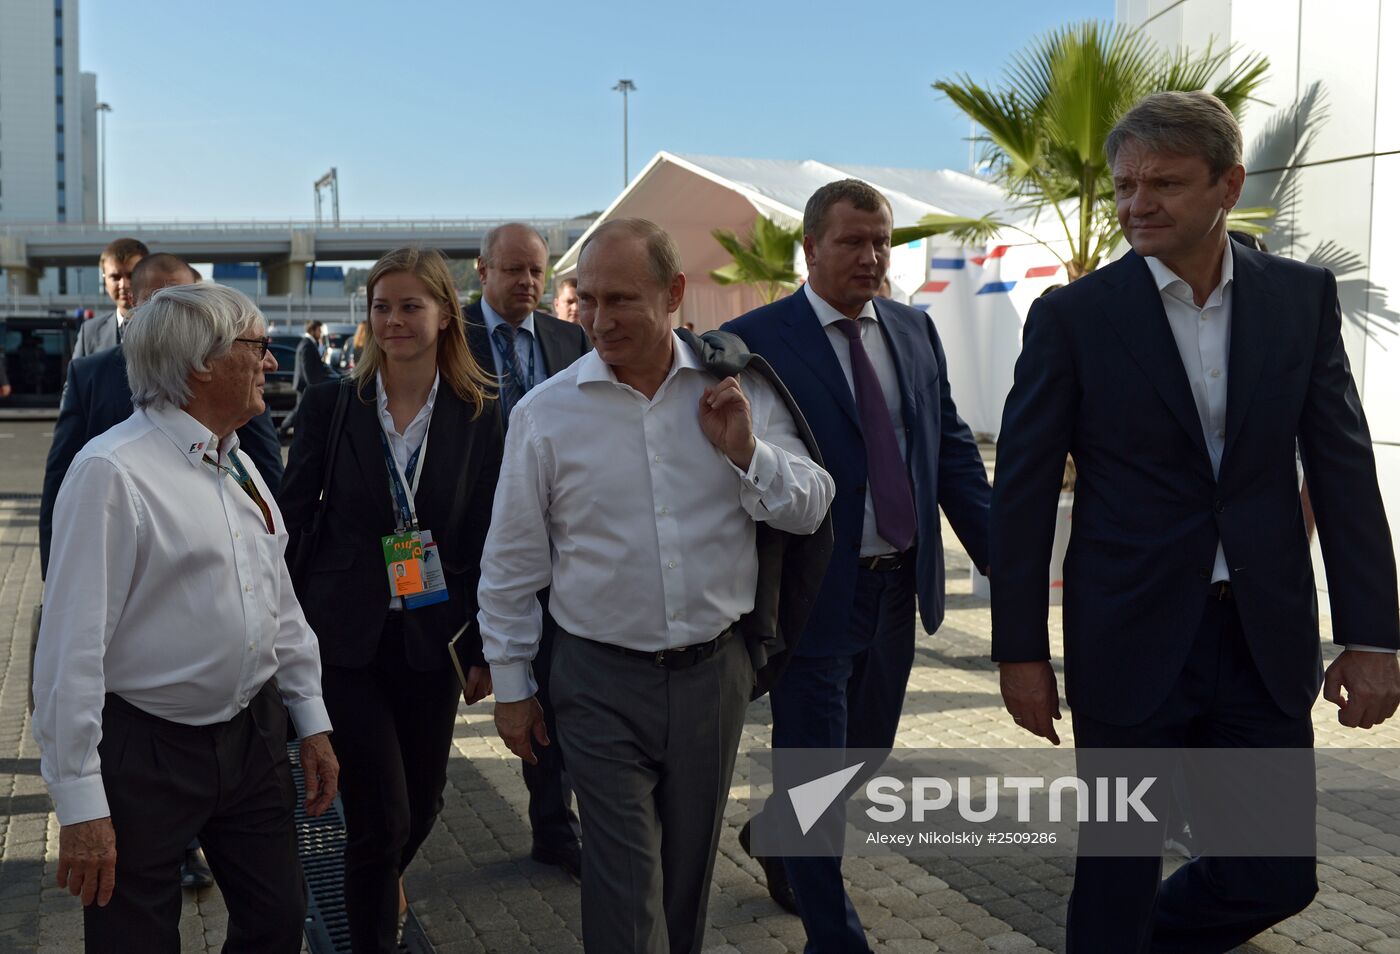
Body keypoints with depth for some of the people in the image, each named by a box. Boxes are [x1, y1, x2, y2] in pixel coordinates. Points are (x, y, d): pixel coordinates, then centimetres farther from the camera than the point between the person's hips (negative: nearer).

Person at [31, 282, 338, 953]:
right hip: (146, 755, -7)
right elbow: (73, 649, -19)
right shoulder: (112, 471, -17)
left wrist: (312, 725, 16)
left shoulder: (240, 466, 9)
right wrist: (80, 806, -19)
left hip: (255, 737, 7)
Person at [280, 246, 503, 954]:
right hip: (345, 636, -2)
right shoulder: (331, 403, -3)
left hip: (432, 637, 2)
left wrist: (485, 648, 3)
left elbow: (489, 540, 2)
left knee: (421, 804, 16)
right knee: (380, 815, -5)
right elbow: (293, 518, 2)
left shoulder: (481, 416, -2)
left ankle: (379, 886, 49)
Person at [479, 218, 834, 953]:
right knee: (626, 883, -2)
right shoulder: (544, 413, -6)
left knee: (688, 869, 17)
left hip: (714, 669, 2)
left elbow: (811, 509, 1)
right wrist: (511, 687, 5)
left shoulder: (737, 393, -2)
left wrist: (746, 452, -17)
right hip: (602, 680, -2)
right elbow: (511, 566, 1)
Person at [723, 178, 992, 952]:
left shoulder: (915, 331, 8)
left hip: (898, 589, 6)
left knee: (864, 756, 21)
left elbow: (953, 451, 9)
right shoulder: (754, 341, -10)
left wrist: (1005, 561, 2)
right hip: (812, 593, -6)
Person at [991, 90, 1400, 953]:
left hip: (1266, 643, 3)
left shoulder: (1304, 298, 3)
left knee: (1277, 876, 11)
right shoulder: (1072, 317, -6)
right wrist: (1020, 651, -5)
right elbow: (1022, 490, -4)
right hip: (1132, 644, -3)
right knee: (1120, 876, 8)